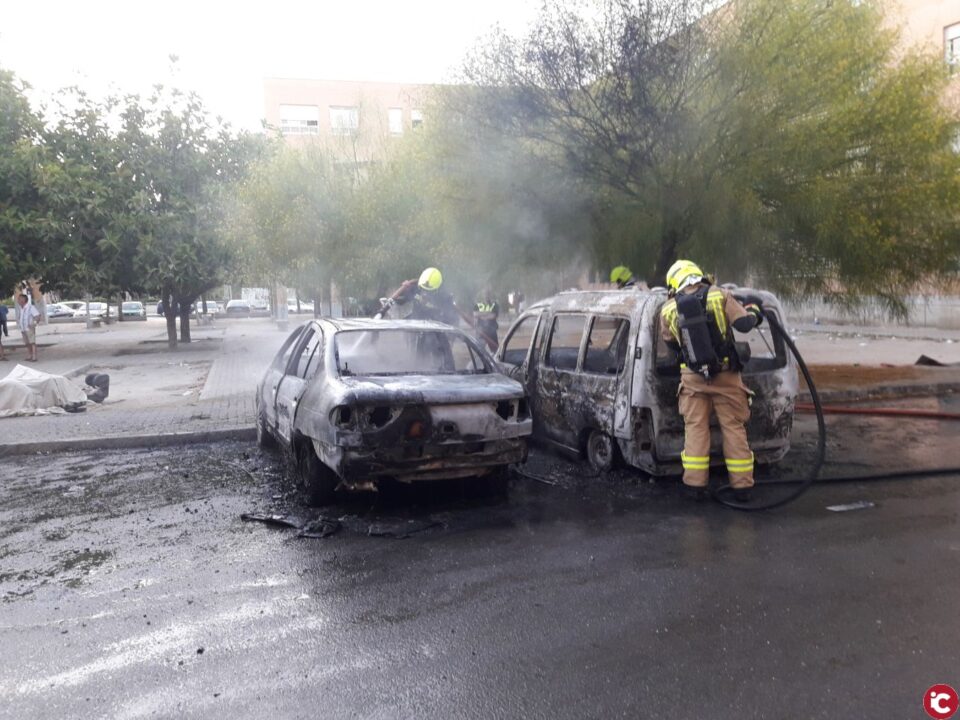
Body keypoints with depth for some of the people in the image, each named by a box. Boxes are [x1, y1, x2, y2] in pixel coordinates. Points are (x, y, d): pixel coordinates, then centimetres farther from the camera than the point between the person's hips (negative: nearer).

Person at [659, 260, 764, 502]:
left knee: (695, 428, 9)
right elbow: (743, 324, -9)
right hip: (726, 374, 0)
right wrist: (754, 313, 13)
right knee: (734, 427, 8)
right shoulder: (719, 295, -5)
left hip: (693, 377, 1)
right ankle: (742, 486, 13)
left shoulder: (668, 310, 0)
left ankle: (695, 483, 9)